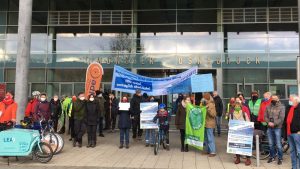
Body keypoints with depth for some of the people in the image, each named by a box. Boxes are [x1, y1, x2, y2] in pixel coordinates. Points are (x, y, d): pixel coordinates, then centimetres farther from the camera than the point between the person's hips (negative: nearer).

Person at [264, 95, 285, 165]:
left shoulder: (281, 107, -4)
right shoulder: (268, 107, 8)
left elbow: (281, 118, -11)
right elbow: (265, 116, 7)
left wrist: (274, 124, -17)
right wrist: (268, 122, -11)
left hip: (277, 128, -4)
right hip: (269, 128, 4)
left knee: (278, 144, -1)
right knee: (271, 144, 12)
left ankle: (280, 158, 12)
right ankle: (272, 156, 26)